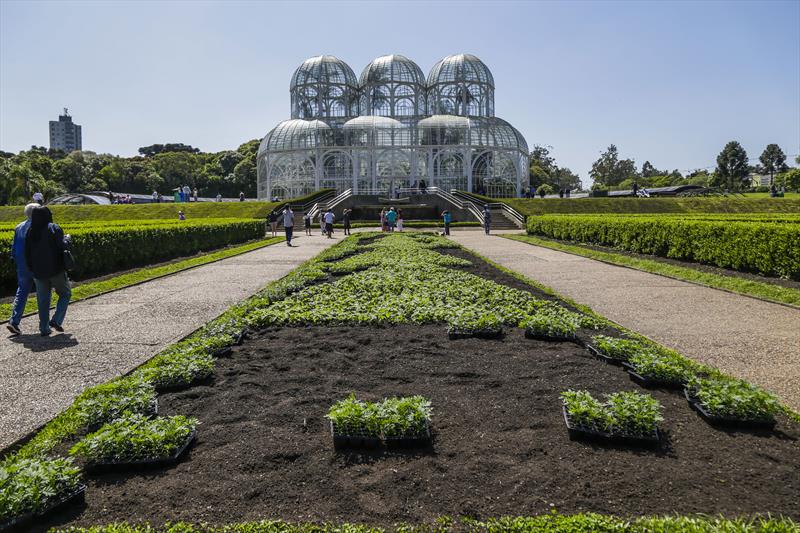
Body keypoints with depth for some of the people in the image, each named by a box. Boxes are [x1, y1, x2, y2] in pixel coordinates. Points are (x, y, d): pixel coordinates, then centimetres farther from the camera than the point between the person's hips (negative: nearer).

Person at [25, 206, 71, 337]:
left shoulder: (30, 232, 7)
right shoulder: (54, 228, -8)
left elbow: (27, 253, 9)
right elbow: (62, 246, -16)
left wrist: (32, 269, 17)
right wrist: (67, 238, 4)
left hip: (39, 272, 5)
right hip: (56, 270, -5)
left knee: (43, 300, 10)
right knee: (65, 294, 11)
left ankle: (44, 328, 11)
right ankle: (56, 320, -4)